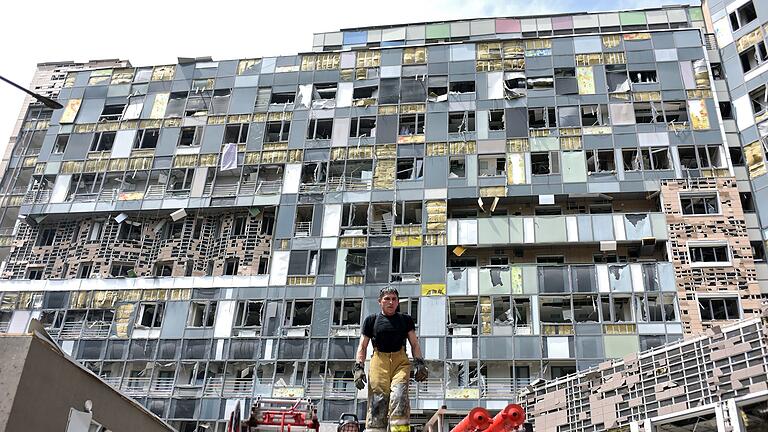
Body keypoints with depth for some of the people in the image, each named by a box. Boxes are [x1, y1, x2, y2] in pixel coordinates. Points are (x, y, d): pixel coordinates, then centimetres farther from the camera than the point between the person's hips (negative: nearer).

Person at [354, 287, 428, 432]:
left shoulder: (406, 319, 18)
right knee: (378, 401, -12)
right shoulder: (371, 320, 15)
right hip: (379, 361, 0)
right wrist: (359, 367, -1)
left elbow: (414, 344, 15)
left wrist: (419, 363, 0)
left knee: (399, 396, -21)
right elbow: (362, 346, 12)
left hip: (400, 361, 0)